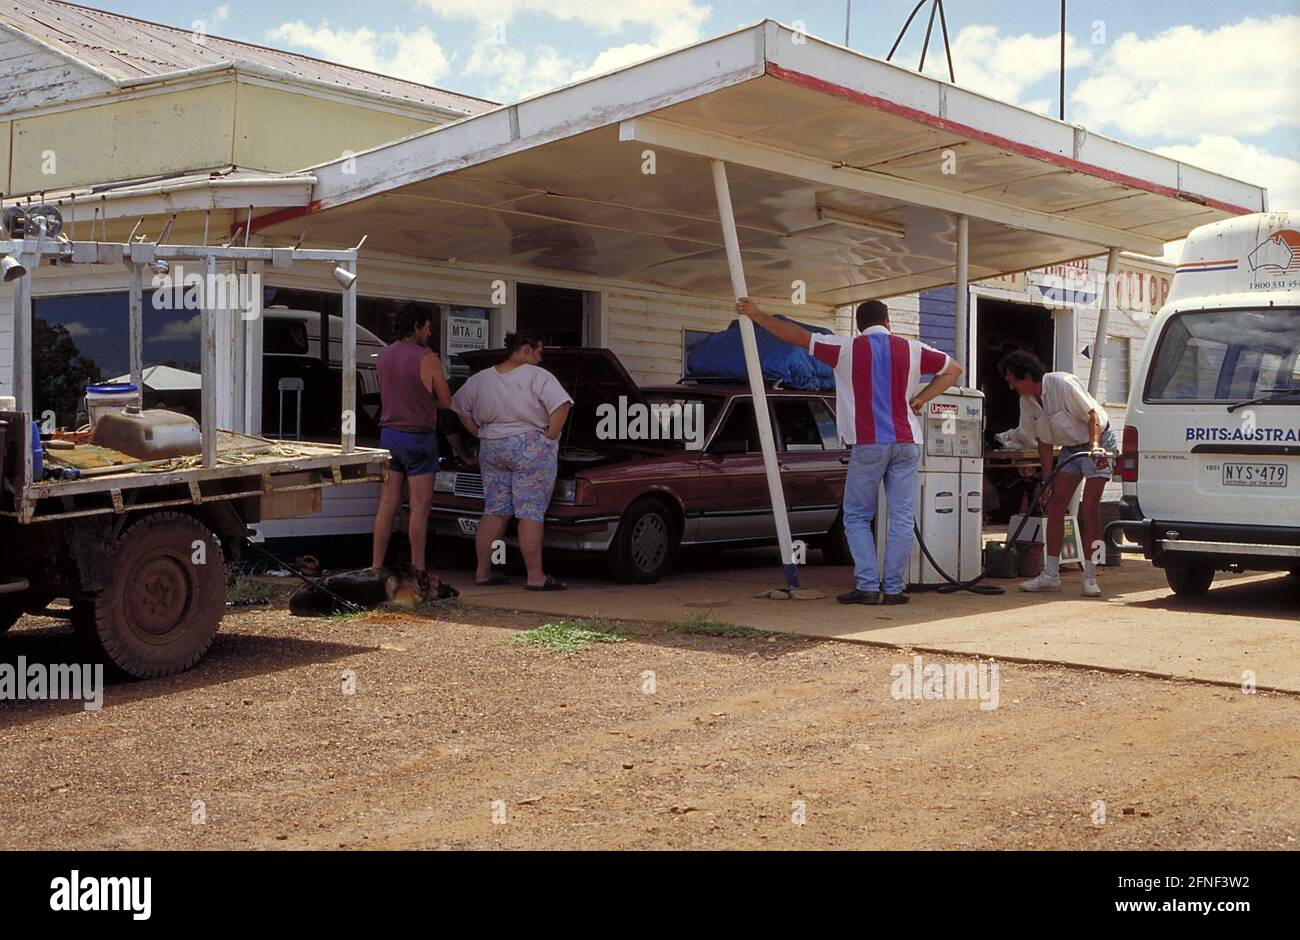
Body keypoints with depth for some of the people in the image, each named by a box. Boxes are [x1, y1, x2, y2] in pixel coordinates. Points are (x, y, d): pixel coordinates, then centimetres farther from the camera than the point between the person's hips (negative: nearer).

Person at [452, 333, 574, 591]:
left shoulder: (480, 379, 10)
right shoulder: (538, 377, -8)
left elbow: (460, 407, 18)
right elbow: (562, 405, -20)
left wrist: (480, 434, 17)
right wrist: (550, 436, -10)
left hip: (491, 450, 6)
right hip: (531, 449, -6)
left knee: (494, 511, 11)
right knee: (531, 513, -5)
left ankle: (483, 572, 13)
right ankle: (536, 577, -6)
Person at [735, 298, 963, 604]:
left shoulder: (847, 348, 0)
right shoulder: (911, 349, 8)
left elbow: (798, 335, 2)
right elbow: (953, 370, 19)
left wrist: (757, 315, 11)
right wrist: (920, 400, 14)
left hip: (868, 445, -2)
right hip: (906, 444, 2)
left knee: (857, 517, 7)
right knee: (902, 518, 5)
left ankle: (868, 586, 0)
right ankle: (894, 588, 5)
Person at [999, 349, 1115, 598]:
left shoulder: (1063, 384, -24)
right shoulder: (1027, 401, -2)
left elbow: (1092, 415, -21)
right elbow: (1044, 441, 4)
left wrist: (1095, 446, -36)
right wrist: (1047, 479, 1)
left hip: (1098, 443, -7)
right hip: (1070, 448, 7)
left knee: (1089, 509, -13)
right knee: (1054, 504, -3)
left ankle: (1090, 577, -7)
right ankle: (1050, 575, 0)